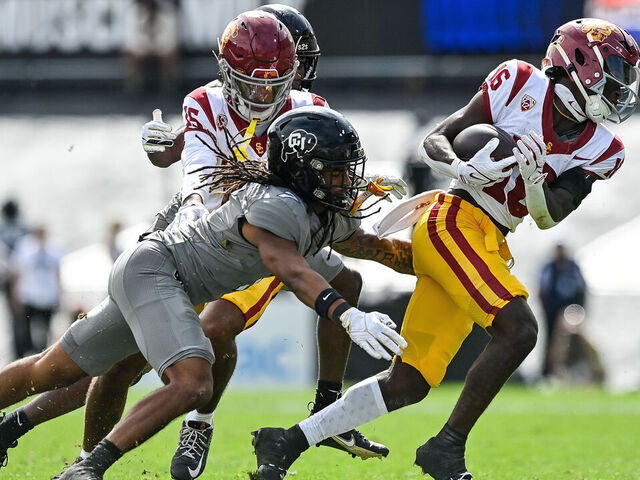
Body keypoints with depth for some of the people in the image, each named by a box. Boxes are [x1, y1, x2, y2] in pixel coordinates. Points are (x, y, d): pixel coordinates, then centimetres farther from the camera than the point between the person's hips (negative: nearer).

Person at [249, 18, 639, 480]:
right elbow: (434, 141, 0)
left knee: (408, 385, 4)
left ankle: (288, 442, 12)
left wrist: (534, 178, -20)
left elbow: (551, 215, 0)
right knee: (517, 329, -25)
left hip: (489, 247, 7)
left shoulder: (598, 150, 10)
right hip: (455, 220, -7)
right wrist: (463, 169, -20)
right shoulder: (522, 84, -3)